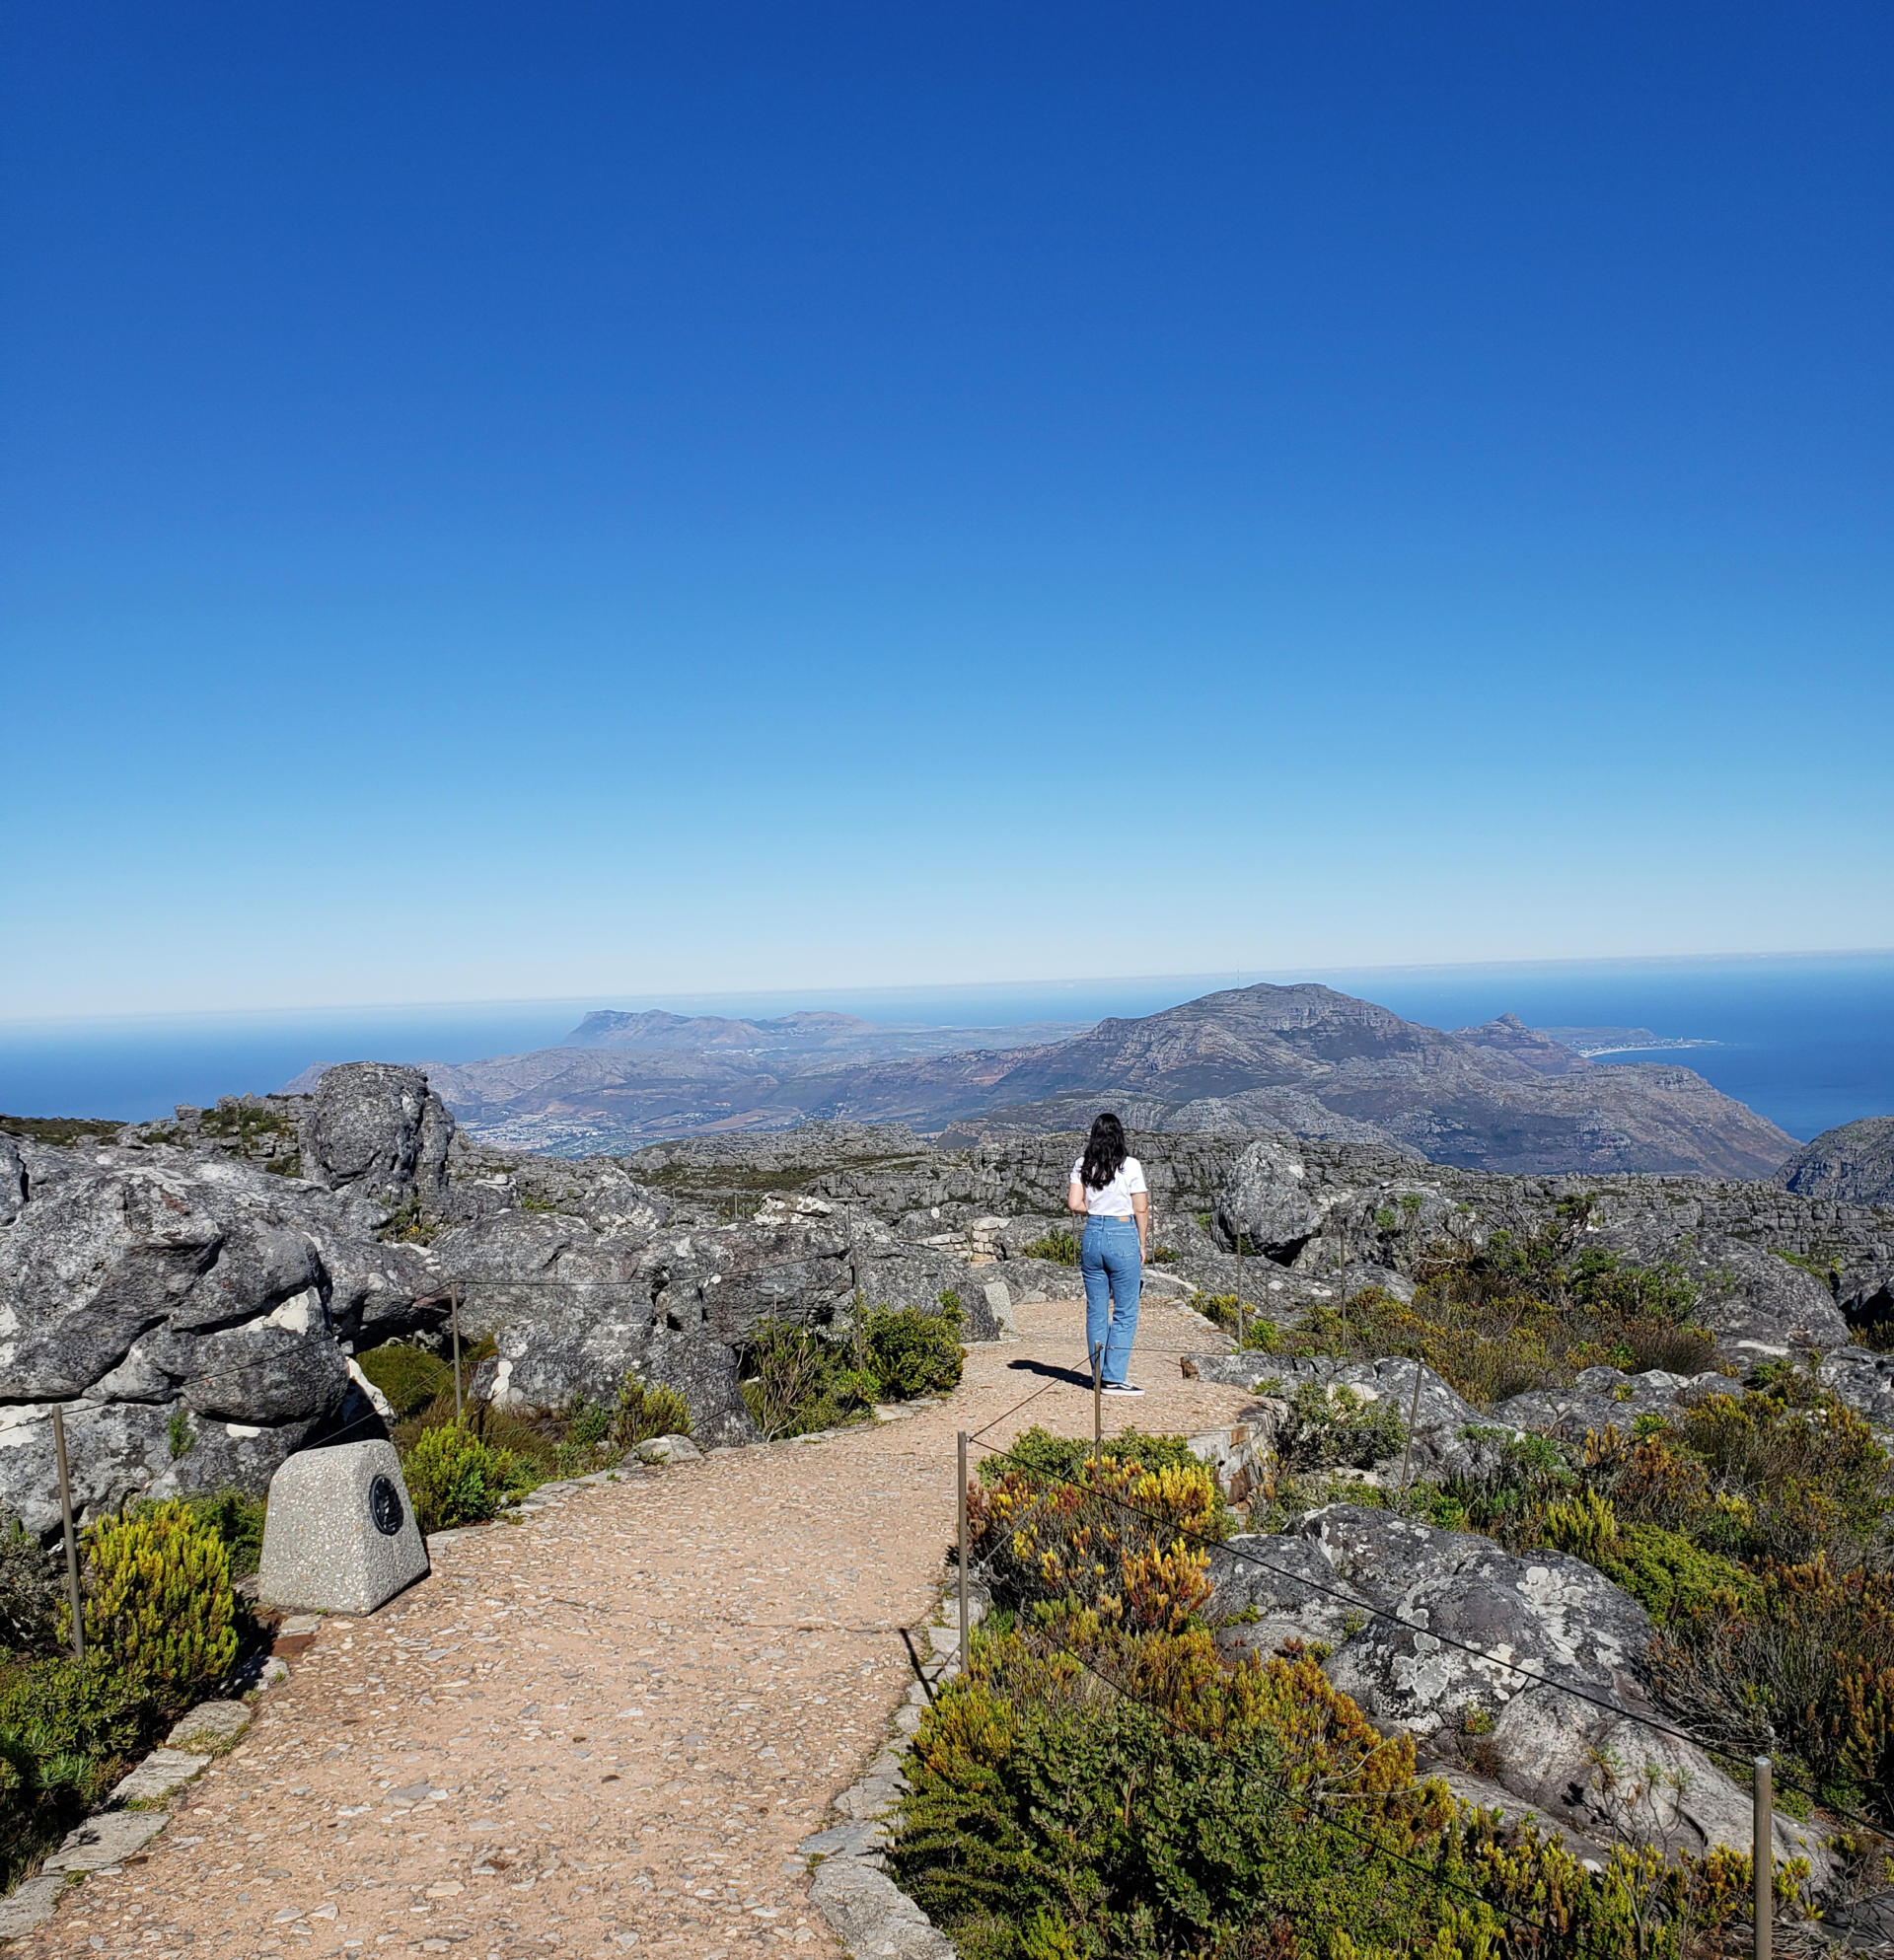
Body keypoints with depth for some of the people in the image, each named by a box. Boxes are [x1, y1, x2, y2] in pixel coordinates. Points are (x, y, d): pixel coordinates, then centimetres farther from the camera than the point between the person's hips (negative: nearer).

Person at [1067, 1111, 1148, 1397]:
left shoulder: (1082, 1166, 2)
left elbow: (1074, 1204, -1)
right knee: (1125, 1312, 3)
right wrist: (1143, 1245, 4)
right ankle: (1114, 1378, 0)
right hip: (1123, 1237, -4)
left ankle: (1100, 1375, 17)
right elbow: (1141, 1209, -5)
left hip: (1092, 1235, 4)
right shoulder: (1130, 1166, -7)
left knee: (1095, 1310, 11)